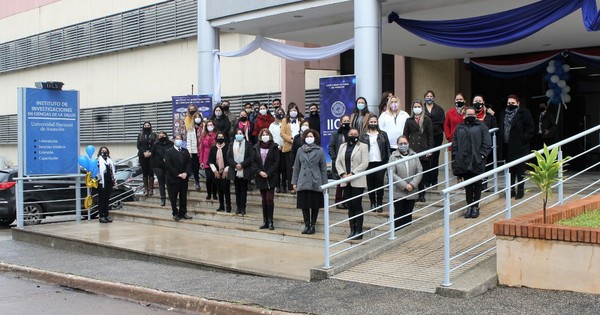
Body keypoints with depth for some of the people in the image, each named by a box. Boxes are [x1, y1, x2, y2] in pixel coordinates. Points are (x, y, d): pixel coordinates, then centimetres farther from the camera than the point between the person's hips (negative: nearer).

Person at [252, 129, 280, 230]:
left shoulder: (274, 147, -1)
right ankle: (265, 222, 13)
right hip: (260, 177, 3)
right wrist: (259, 172, -8)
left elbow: (276, 162, -5)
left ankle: (270, 221, -2)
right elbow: (253, 161, 6)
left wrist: (268, 173, -13)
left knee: (269, 199, -8)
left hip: (271, 177, -3)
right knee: (264, 200, 9)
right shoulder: (256, 147, 7)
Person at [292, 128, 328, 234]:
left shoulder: (320, 150, -1)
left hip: (315, 183, -2)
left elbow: (323, 168, 0)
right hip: (303, 182, 2)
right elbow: (296, 167, 9)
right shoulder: (300, 150, 5)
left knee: (315, 205, 5)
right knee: (304, 205, 4)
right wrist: (294, 182, 6)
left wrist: (324, 184, -2)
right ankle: (306, 225, 17)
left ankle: (312, 225, 17)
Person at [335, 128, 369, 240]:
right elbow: (338, 162, 10)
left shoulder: (362, 146, -1)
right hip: (346, 181, 5)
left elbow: (365, 163, -10)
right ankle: (352, 230, 12)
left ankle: (359, 231, 0)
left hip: (357, 181, -5)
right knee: (350, 206, 7)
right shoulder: (343, 146, 14)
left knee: (357, 205, -5)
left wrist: (352, 174, -15)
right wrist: (343, 174, -6)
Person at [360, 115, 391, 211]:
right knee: (370, 184, 5)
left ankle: (379, 204, 8)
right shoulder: (363, 136, 7)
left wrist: (389, 160, -4)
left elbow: (388, 148, 5)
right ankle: (372, 203, 15)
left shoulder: (383, 134, 7)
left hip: (380, 162, -1)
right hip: (368, 163, 1)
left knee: (379, 184, 0)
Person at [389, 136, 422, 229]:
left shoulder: (414, 156, 5)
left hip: (412, 193, 3)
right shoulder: (393, 157, -4)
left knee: (408, 216, 10)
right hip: (398, 193, -3)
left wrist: (412, 184, -11)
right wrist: (404, 185, -14)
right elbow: (392, 174, -10)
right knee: (399, 216, 2)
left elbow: (420, 172, 2)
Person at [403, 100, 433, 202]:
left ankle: (421, 195, 11)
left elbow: (430, 135, 4)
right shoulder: (409, 120, 10)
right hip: (412, 150, 1)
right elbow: (405, 135, 9)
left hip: (423, 150, -1)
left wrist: (430, 149, -3)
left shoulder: (427, 120, 6)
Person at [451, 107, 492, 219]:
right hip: (463, 162, 2)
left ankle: (475, 206, 11)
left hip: (477, 161, -2)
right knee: (467, 185, 7)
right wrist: (455, 156, 1)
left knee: (477, 184, 3)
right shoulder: (459, 128, 14)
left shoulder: (481, 126, 5)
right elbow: (454, 143, 12)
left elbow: (487, 143, -1)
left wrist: (482, 155, -10)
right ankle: (469, 206, 14)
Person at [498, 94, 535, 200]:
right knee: (510, 169, 10)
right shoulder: (504, 114, 13)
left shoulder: (523, 113, -5)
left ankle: (520, 190, 8)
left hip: (519, 147, -6)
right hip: (507, 147, 6)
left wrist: (524, 139, -14)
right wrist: (502, 139, 9)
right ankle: (511, 189, 18)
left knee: (520, 169, 1)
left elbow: (530, 128, -7)